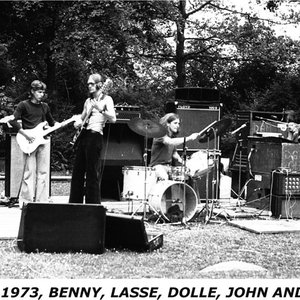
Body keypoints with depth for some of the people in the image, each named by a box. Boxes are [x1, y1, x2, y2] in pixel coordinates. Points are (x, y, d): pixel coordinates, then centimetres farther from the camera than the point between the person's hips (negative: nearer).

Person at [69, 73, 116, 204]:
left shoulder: (106, 99, -1)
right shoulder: (88, 101, 19)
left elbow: (113, 119, -14)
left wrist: (100, 109, -25)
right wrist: (78, 123, 7)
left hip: (95, 136, -7)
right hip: (83, 134, 7)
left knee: (92, 173, -7)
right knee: (77, 171, 7)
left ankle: (93, 204, -2)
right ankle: (75, 202, 13)